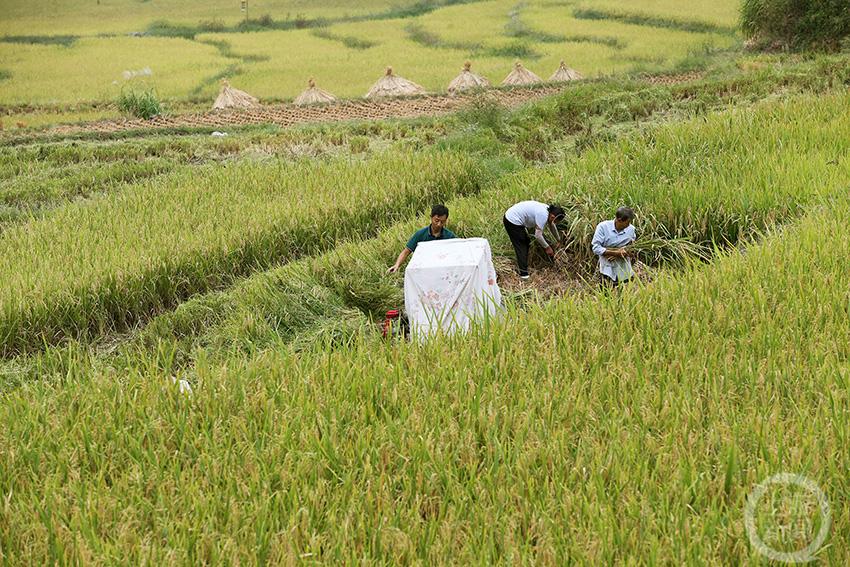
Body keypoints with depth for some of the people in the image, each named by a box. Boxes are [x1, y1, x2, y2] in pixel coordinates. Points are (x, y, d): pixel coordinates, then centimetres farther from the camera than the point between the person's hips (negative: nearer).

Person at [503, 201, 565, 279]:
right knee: (521, 247, -5)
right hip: (513, 222, -10)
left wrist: (558, 240, 29)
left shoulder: (548, 210, 2)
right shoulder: (543, 215, -27)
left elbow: (552, 226, 20)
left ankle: (521, 264, 31)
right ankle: (523, 273, -3)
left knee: (526, 243, 19)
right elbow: (538, 235, -23)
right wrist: (547, 247, -10)